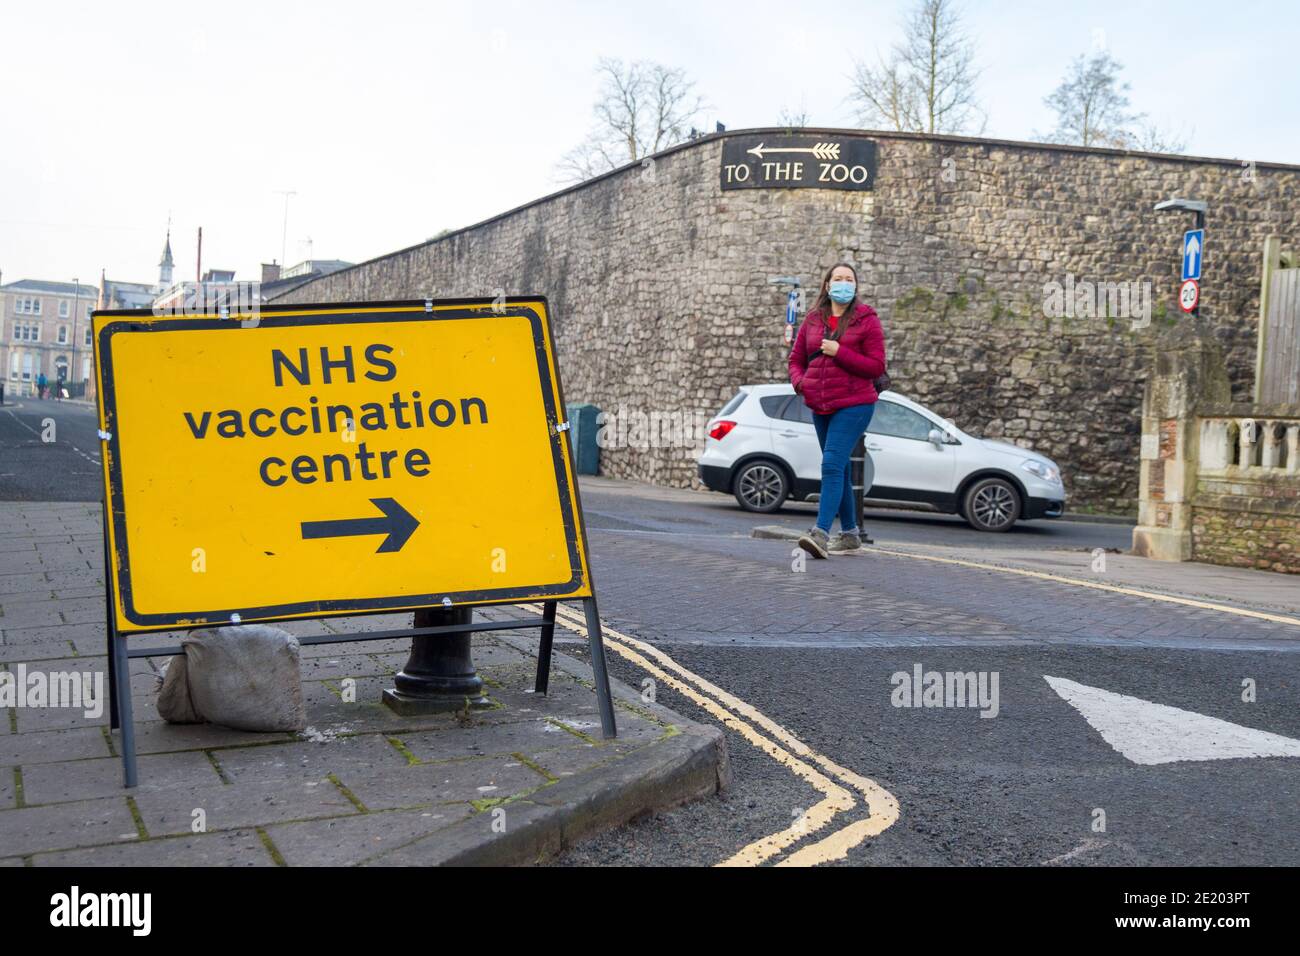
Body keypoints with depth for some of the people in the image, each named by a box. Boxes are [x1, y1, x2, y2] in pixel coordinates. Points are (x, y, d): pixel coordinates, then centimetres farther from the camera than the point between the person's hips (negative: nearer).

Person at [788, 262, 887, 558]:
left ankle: (821, 532, -26)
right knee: (839, 470, 13)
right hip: (820, 407, 6)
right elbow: (796, 359, 16)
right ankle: (850, 534, 24)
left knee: (832, 465, -19)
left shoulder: (867, 320, -2)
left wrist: (839, 352, -17)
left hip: (854, 404, -6)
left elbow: (876, 367, -8)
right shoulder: (813, 320, 11)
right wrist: (800, 382, -5)